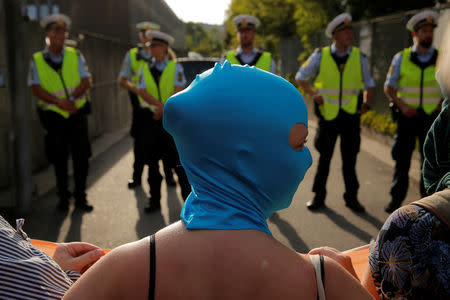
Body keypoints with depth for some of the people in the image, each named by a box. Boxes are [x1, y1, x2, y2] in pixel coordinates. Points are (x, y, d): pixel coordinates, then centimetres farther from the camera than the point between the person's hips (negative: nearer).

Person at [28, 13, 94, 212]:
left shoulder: (75, 56, 5)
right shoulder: (37, 60, 1)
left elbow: (87, 82, -2)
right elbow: (36, 89, -8)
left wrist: (72, 97, -19)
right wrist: (59, 101, -22)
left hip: (77, 113, 1)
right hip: (53, 115, -1)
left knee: (81, 157, 1)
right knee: (59, 159, 8)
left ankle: (80, 198, 14)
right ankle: (63, 198, 23)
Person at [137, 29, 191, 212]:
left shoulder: (175, 67, 4)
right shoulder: (144, 69, 10)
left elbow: (178, 91, -8)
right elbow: (142, 92, -3)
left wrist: (164, 109, -18)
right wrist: (160, 104, -17)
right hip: (150, 117, 3)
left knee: (177, 159, -3)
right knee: (152, 159, 7)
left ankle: (187, 195, 9)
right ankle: (154, 199, 16)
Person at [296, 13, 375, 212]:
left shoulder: (359, 57, 2)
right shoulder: (320, 56, -2)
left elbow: (368, 84, 14)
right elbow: (300, 77, 9)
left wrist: (366, 103, -3)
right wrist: (313, 93, -6)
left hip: (351, 114, 1)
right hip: (328, 114, -1)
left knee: (349, 158, 6)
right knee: (324, 157, 7)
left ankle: (351, 197, 20)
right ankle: (318, 196, 20)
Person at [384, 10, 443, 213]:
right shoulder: (401, 58, 0)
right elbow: (388, 87, 3)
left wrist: (443, 105, -5)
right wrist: (402, 105, -10)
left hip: (431, 117, 0)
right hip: (407, 115, 0)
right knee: (402, 158, 4)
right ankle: (396, 198, 14)